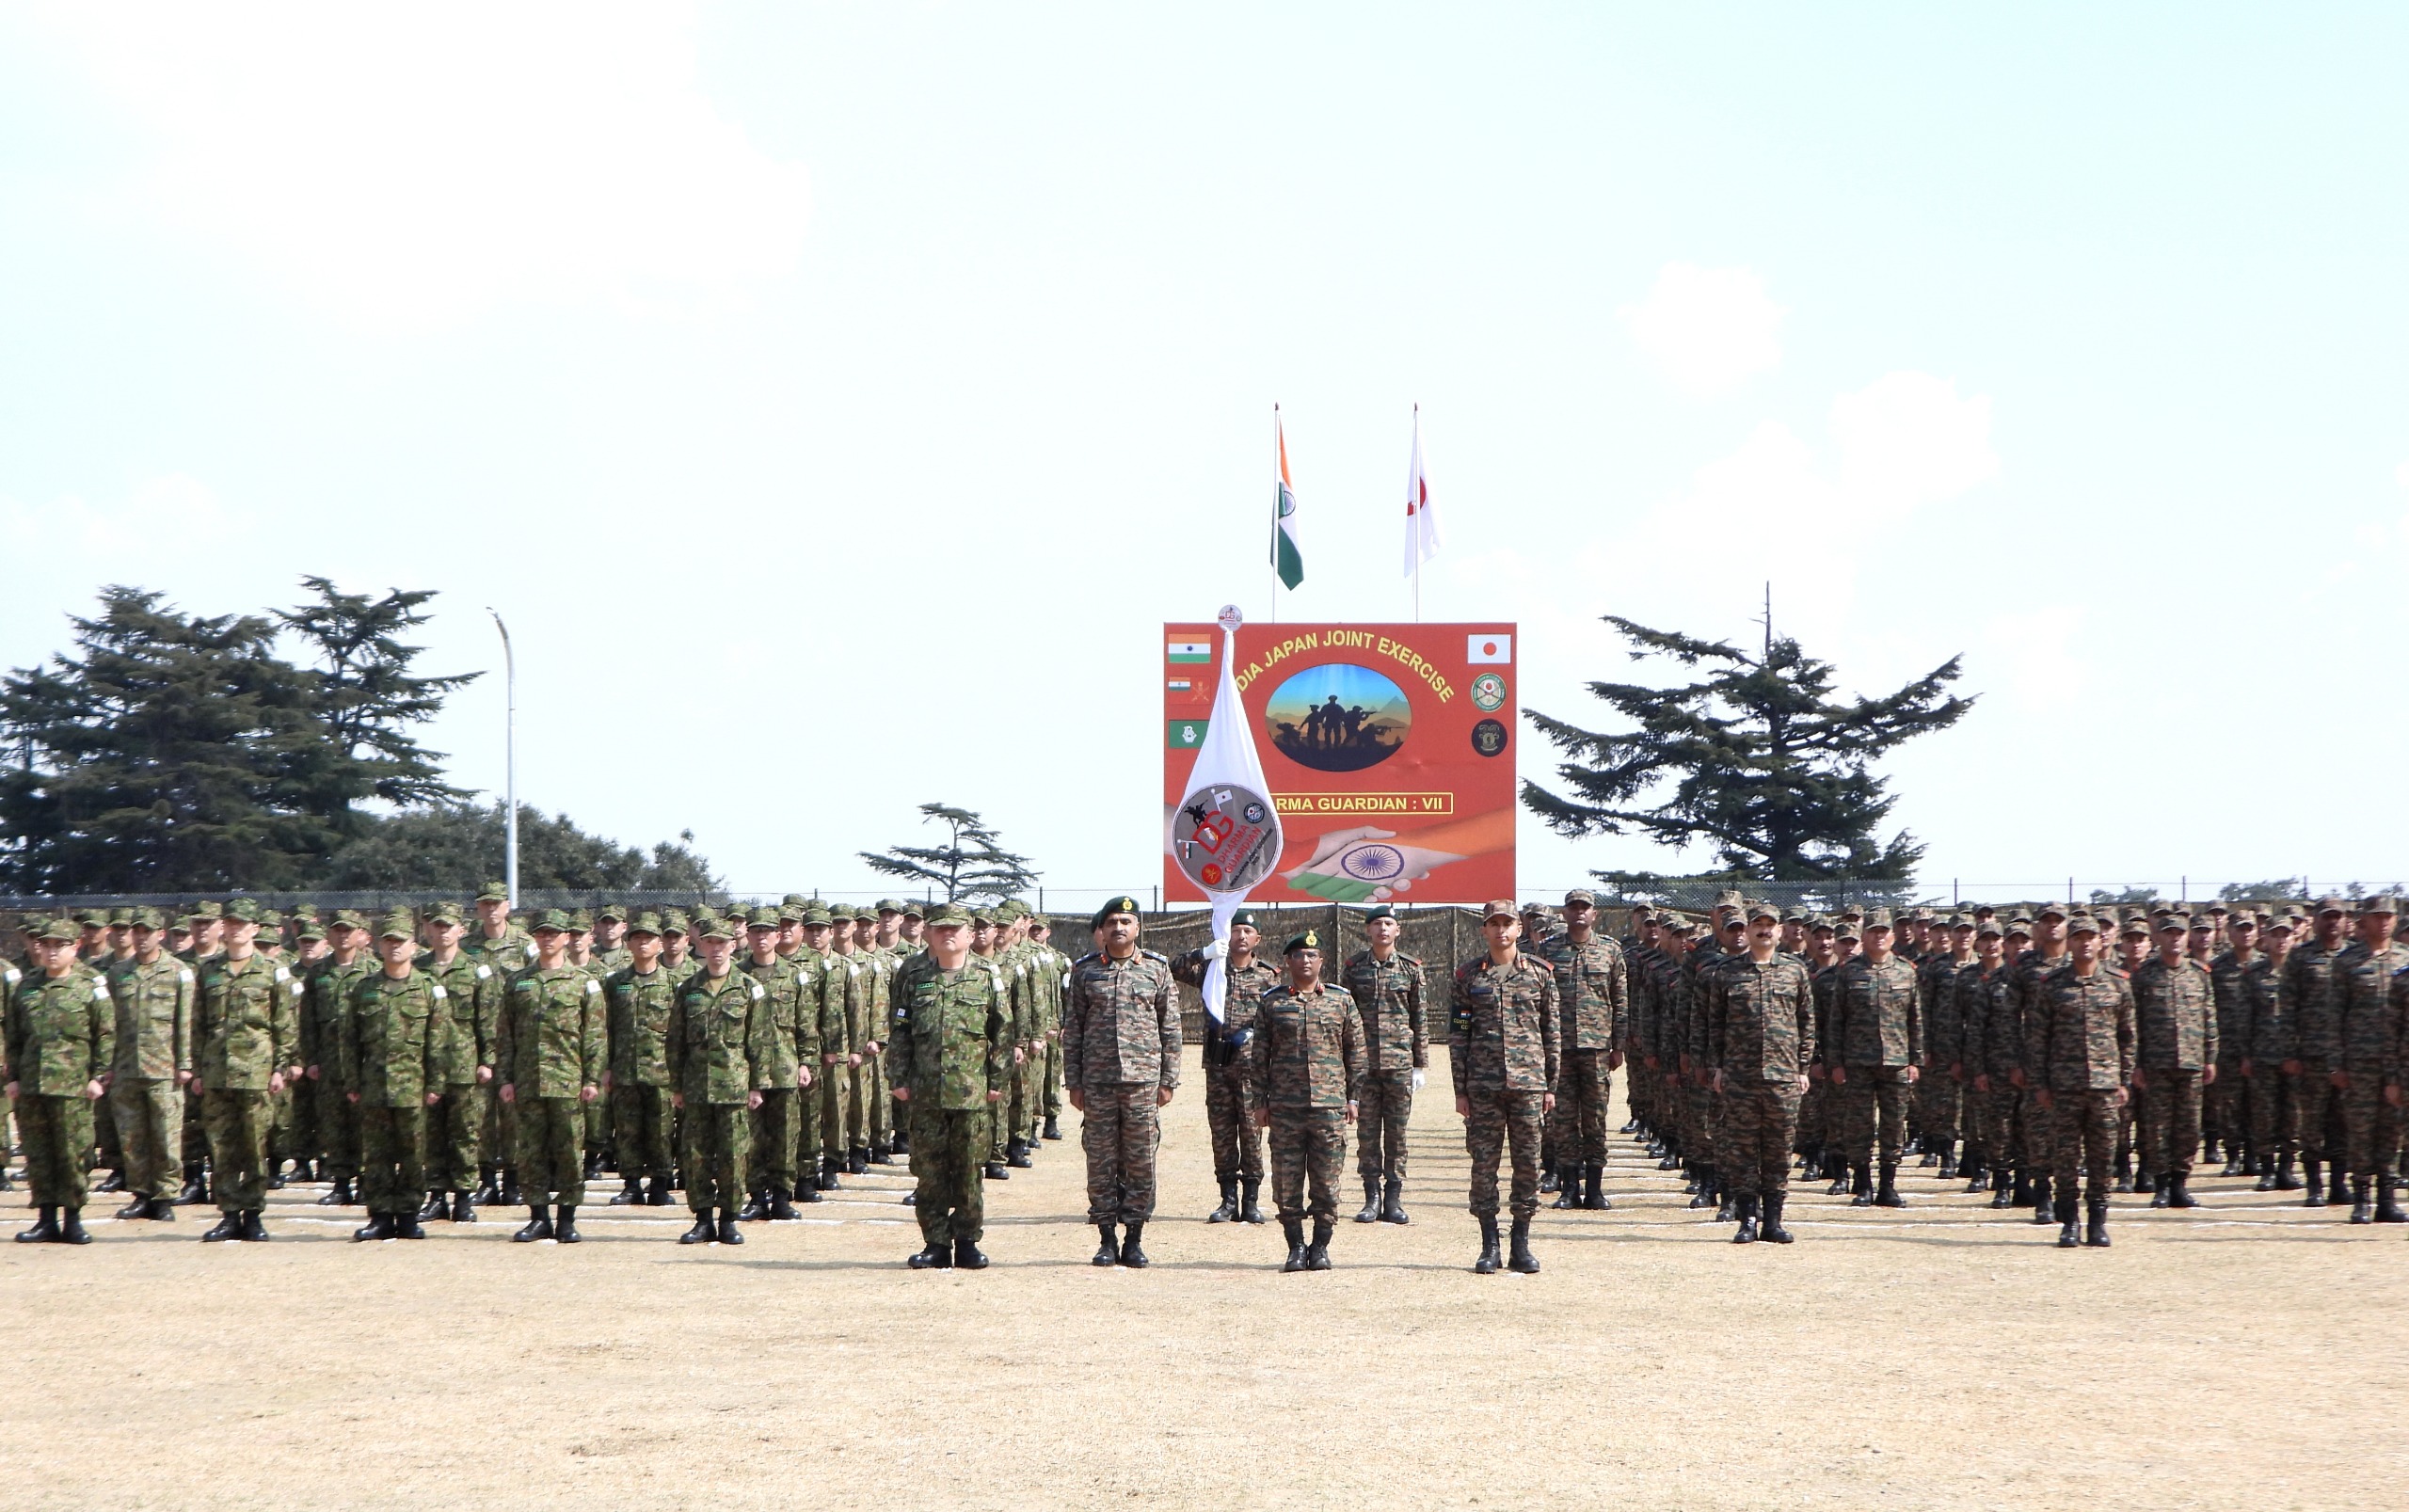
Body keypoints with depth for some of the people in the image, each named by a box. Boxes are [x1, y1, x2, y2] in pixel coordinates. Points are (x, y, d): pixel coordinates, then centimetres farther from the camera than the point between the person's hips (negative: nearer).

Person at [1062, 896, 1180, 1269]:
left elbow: (1171, 1029, 6)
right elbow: (1072, 1029, 7)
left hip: (1143, 1080, -1)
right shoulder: (1085, 970, 6)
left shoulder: (1157, 968, 5)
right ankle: (1107, 1239, 10)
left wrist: (1168, 1081, 1)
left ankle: (1134, 1239, 9)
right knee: (1101, 1161, 2)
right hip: (1097, 1082, 1)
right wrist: (1074, 1082, 2)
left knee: (1140, 1161, 1)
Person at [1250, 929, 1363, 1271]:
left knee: (1326, 1179, 1)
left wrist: (1352, 1097, 6)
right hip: (1284, 1107, 0)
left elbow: (1355, 1053, 11)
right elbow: (1259, 1055, 8)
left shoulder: (1342, 1001, 7)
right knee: (1286, 1179, 1)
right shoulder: (1271, 1002, 6)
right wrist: (1261, 1101, 4)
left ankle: (1321, 1246, 11)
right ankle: (1296, 1246, 10)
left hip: (1330, 1104, 0)